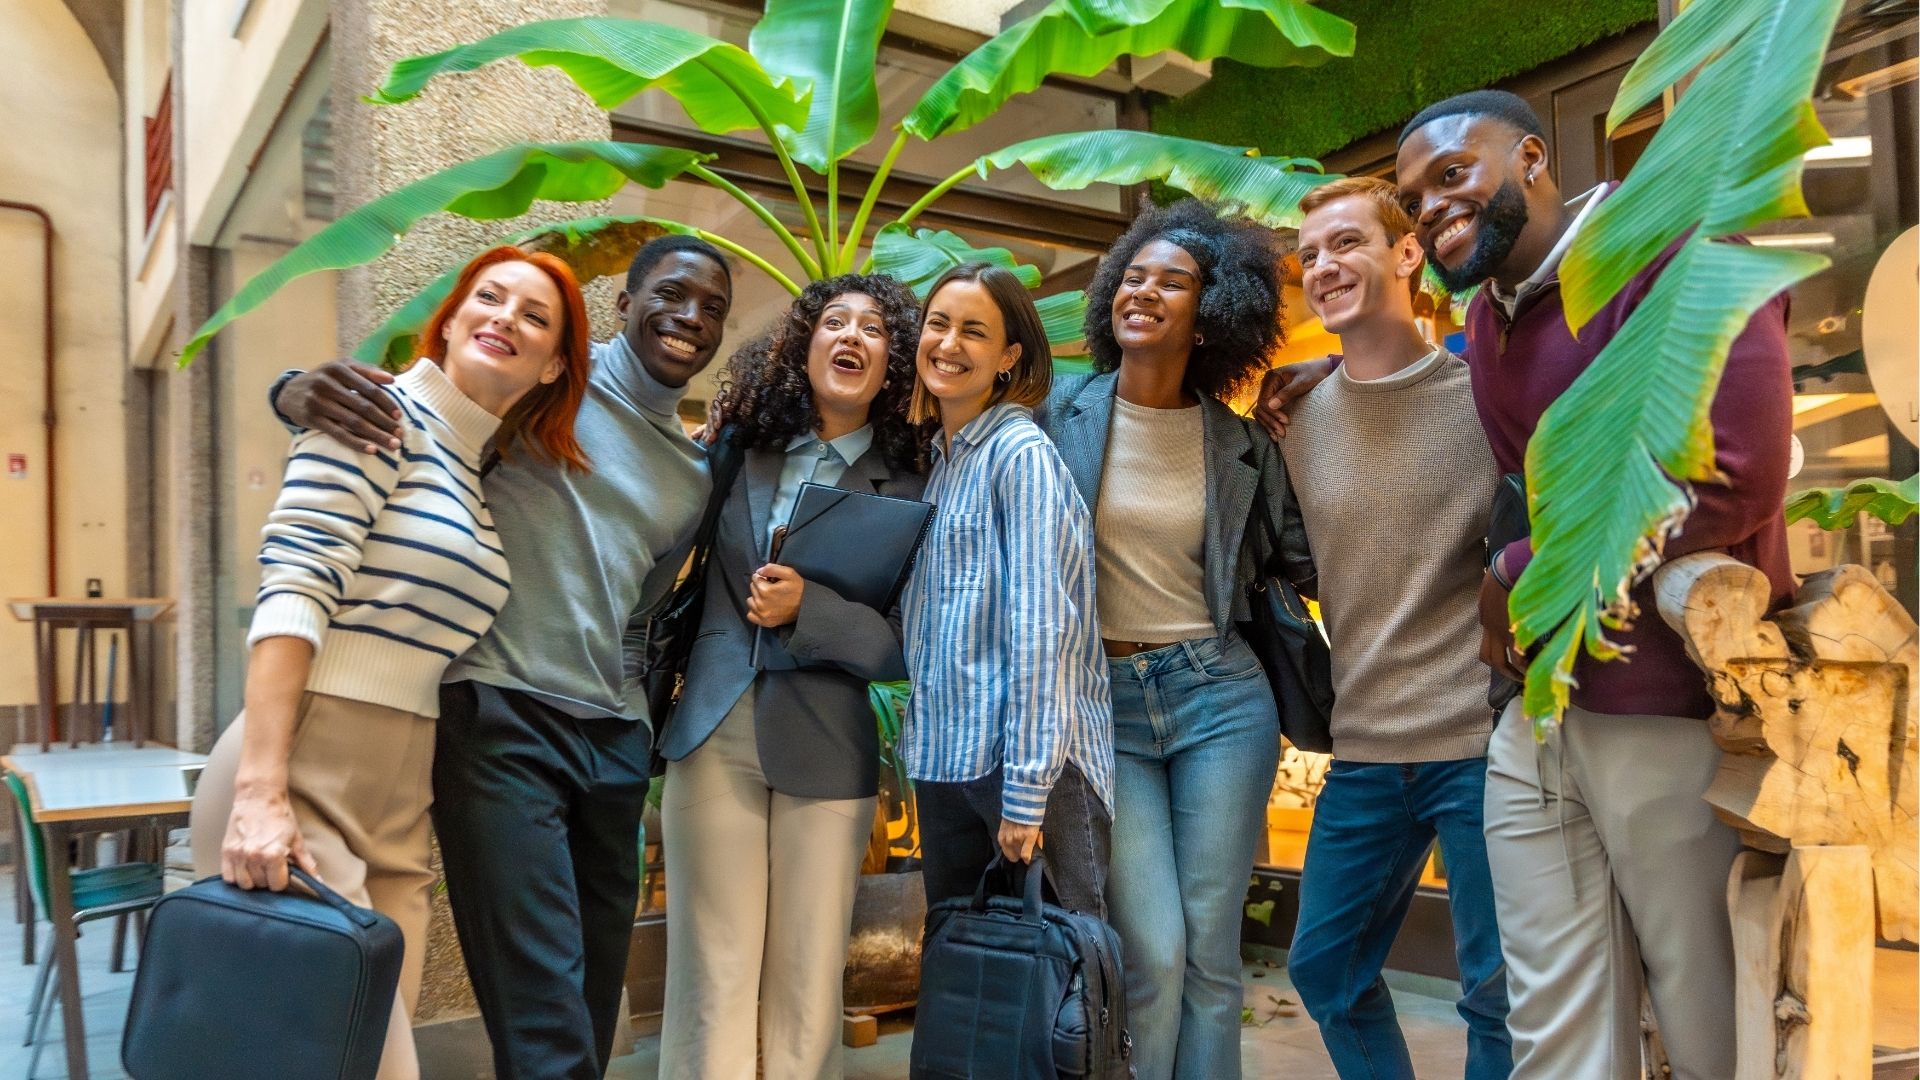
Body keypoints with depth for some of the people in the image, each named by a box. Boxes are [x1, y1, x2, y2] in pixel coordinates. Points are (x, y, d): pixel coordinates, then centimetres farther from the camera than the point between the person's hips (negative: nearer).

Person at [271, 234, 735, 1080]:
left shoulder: (694, 474, 17)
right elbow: (384, 397, -6)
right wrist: (303, 391, -24)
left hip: (616, 740, 7)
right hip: (501, 717, -6)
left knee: (596, 1000, 11)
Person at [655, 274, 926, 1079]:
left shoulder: (909, 489, -1)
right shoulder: (739, 451, 6)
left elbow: (913, 645, -4)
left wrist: (808, 609, -15)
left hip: (826, 749, -1)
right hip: (713, 733, 1)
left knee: (807, 991, 9)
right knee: (711, 980, 4)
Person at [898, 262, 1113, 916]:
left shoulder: (1022, 454, -10)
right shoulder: (937, 460, 14)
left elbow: (1040, 627, -17)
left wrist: (1025, 790, -20)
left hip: (1026, 756, -8)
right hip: (942, 757, 8)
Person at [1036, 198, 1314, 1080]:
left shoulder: (1240, 441, 3)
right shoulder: (1064, 413, -1)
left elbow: (1304, 559, 11)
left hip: (1220, 693, 1)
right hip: (1102, 700, -1)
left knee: (1211, 951, 5)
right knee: (1154, 954, -5)